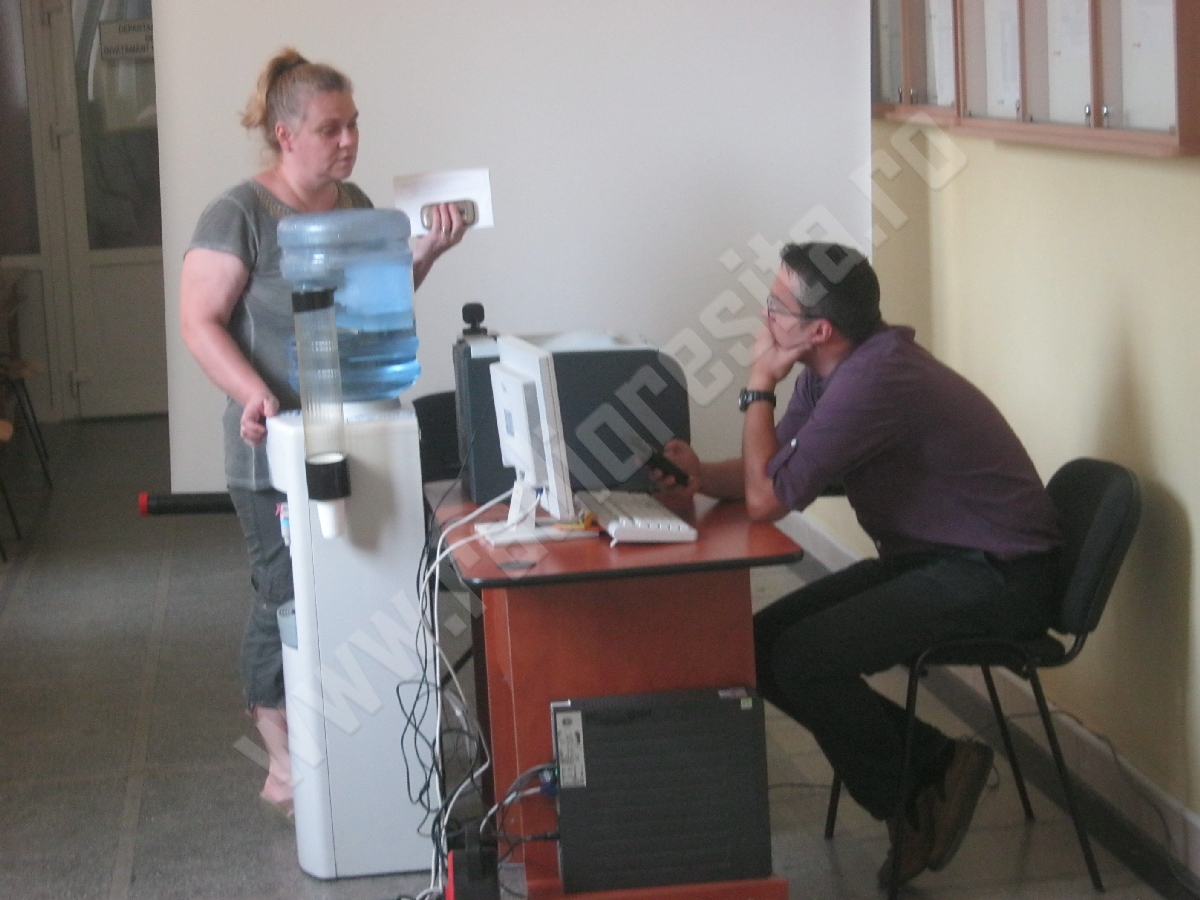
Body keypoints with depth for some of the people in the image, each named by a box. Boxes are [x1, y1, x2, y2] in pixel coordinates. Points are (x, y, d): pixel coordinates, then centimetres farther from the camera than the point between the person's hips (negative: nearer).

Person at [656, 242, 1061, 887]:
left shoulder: (874, 380, -26)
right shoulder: (828, 374, 5)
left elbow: (767, 498, -24)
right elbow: (769, 472, 9)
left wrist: (759, 386, -13)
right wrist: (703, 478, -12)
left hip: (995, 578, -10)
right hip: (929, 557, 10)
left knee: (801, 659, -20)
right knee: (762, 643, 1)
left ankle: (914, 806, 1)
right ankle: (934, 761, 5)